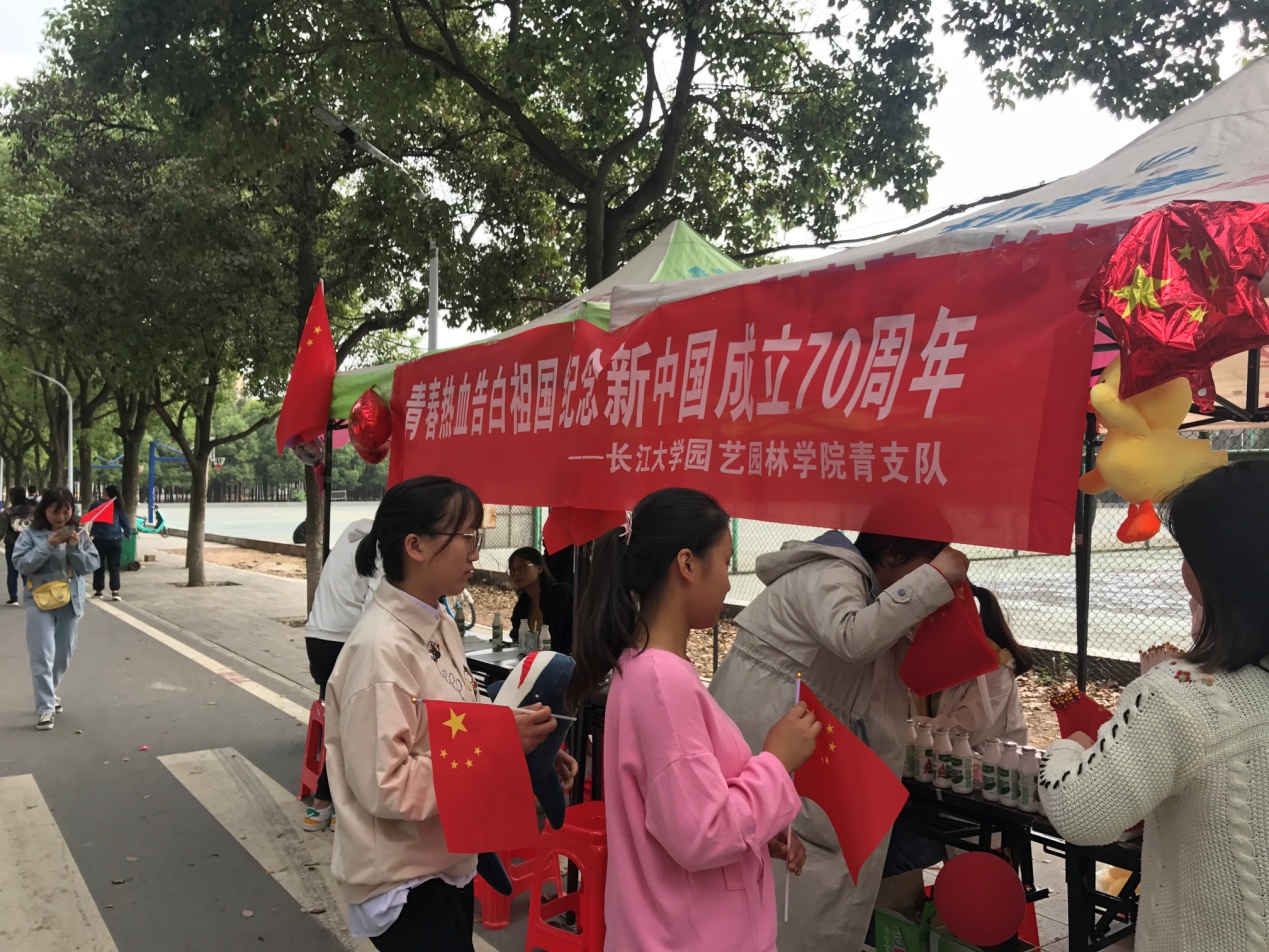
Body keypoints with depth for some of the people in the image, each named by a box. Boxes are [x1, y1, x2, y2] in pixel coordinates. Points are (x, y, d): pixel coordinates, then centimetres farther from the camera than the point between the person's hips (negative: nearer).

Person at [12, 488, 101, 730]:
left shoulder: (79, 534, 2)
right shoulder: (32, 534, -4)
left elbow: (91, 565, -1)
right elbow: (21, 564, -13)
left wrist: (75, 547, -17)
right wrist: (49, 545, -22)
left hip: (70, 602, 3)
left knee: (63, 656, 14)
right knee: (42, 657, -7)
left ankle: (48, 694, 37)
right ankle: (44, 708, -3)